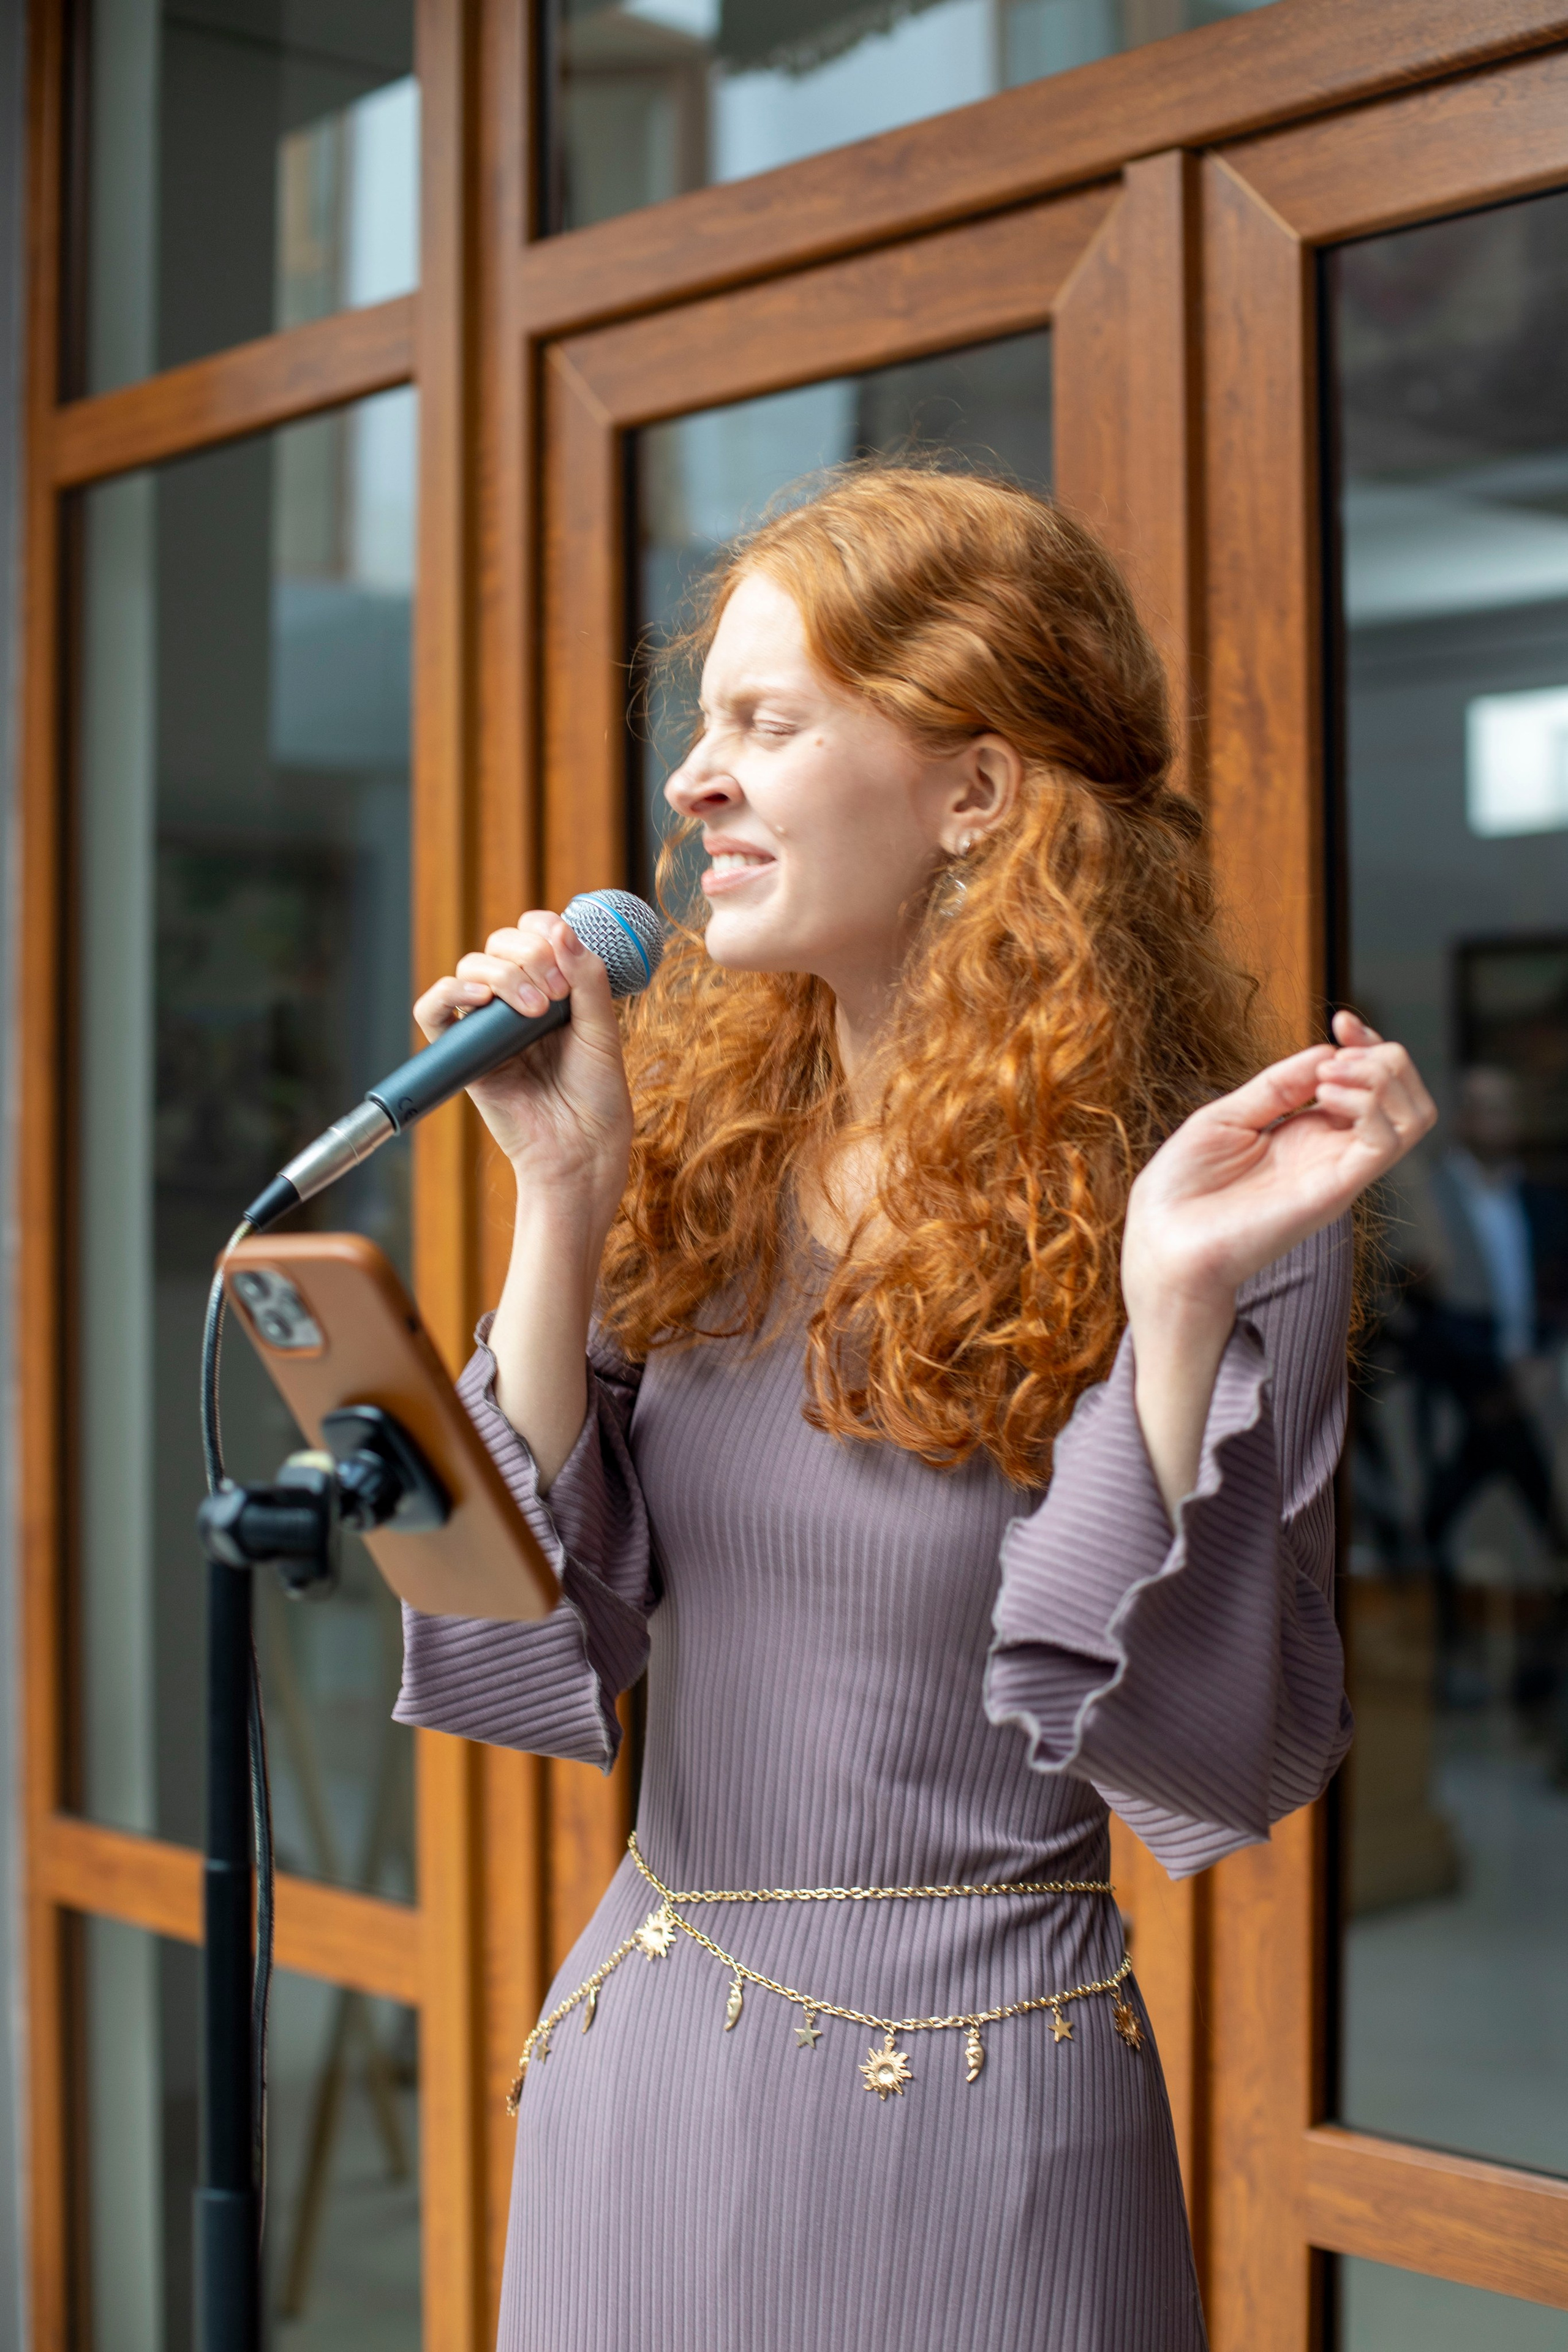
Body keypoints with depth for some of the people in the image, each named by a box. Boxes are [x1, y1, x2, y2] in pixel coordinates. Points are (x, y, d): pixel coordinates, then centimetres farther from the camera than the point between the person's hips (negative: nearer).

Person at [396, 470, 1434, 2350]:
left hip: (961, 2096, -4)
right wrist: (563, 1200, -11)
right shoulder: (695, 1149, 0)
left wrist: (1176, 1312, -25)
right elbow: (548, 1647, -4)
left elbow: (1226, 1771, -15)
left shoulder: (1216, 1210, -13)